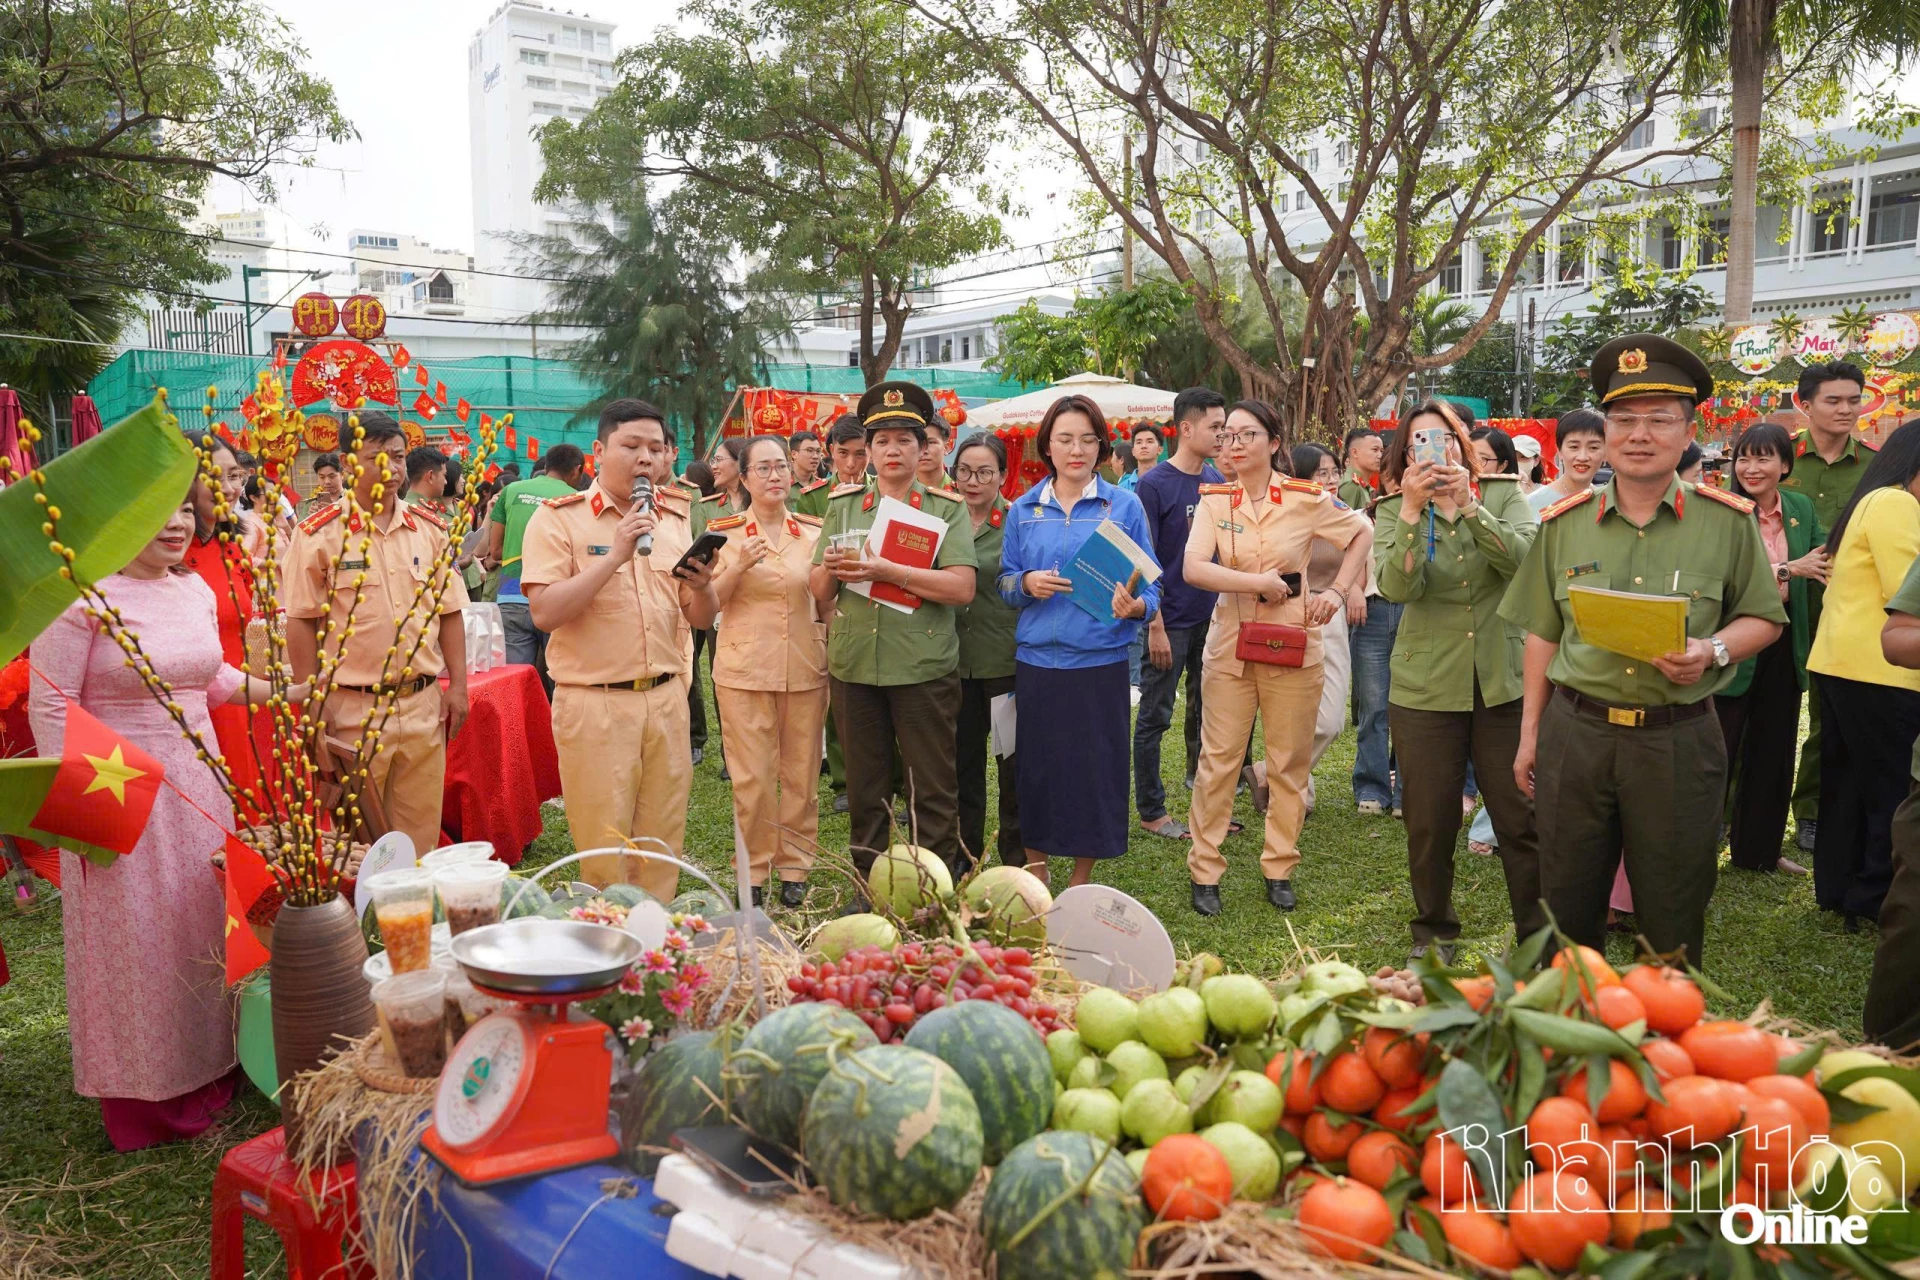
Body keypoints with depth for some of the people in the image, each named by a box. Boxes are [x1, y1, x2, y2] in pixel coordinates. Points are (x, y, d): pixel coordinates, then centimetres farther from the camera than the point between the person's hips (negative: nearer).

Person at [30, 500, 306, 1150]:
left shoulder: (196, 592, 6)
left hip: (196, 779, 7)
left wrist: (282, 693, 10)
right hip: (119, 791, -7)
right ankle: (145, 1101, 20)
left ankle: (209, 1069, 32)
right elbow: (50, 705, -14)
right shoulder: (79, 596, -15)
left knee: (204, 917, 15)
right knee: (135, 935, 3)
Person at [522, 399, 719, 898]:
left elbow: (702, 618, 12)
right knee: (603, 852, 1)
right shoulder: (559, 518, -4)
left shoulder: (674, 520, 11)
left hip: (666, 699, 5)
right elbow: (544, 612, -15)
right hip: (594, 703, -5)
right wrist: (614, 556, -20)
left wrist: (702, 586, -10)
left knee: (664, 848, 12)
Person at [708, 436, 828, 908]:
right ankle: (753, 871, 16)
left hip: (805, 669, 2)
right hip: (745, 669, -2)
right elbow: (709, 602, -2)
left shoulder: (814, 532, 7)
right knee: (752, 778, 1)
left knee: (801, 775, 7)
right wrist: (738, 566, -15)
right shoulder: (726, 533, 1)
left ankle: (794, 867, 21)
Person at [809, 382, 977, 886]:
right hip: (853, 666, 3)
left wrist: (887, 571, -20)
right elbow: (821, 593, 9)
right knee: (865, 787, 14)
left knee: (932, 789, 5)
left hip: (924, 668, -3)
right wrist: (830, 567, -14)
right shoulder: (843, 505, 9)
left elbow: (962, 588, -12)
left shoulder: (947, 508, 1)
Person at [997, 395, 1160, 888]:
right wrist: (1026, 583, -11)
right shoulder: (1023, 509, 8)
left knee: (1095, 771, 3)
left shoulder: (1124, 505, 2)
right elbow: (1004, 582, 11)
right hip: (1037, 662, 2)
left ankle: (1080, 887, 21)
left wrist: (1135, 605, -21)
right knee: (1036, 769, 6)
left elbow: (1150, 585, 1)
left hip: (1100, 662, -2)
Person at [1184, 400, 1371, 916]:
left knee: (1289, 762, 8)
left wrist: (1337, 591, 0)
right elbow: (1193, 569, -14)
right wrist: (1262, 583, -18)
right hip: (1230, 645, 0)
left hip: (1294, 645, 0)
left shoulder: (1305, 498, -3)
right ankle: (1205, 871, 12)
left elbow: (1363, 532, 11)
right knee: (1218, 760, 2)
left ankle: (1280, 869, 22)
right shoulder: (1214, 501, -1)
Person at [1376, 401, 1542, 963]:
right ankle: (1434, 933, 29)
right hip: (1426, 688, 0)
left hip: (1504, 683, 0)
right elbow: (1396, 586, -17)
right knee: (1430, 824, 9)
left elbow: (1524, 557, -17)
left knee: (1523, 818, 4)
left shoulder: (1503, 495, 2)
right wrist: (1413, 509, -25)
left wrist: (1466, 503, -25)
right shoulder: (1395, 510, 1)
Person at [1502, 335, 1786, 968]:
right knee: (1568, 905, 13)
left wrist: (1713, 650, -14)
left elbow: (1764, 619, 8)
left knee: (1672, 916, 9)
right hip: (1575, 731, 2)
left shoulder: (1728, 522, -1)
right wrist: (1529, 733, 7)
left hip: (1680, 741, -1)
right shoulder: (1563, 522, 4)